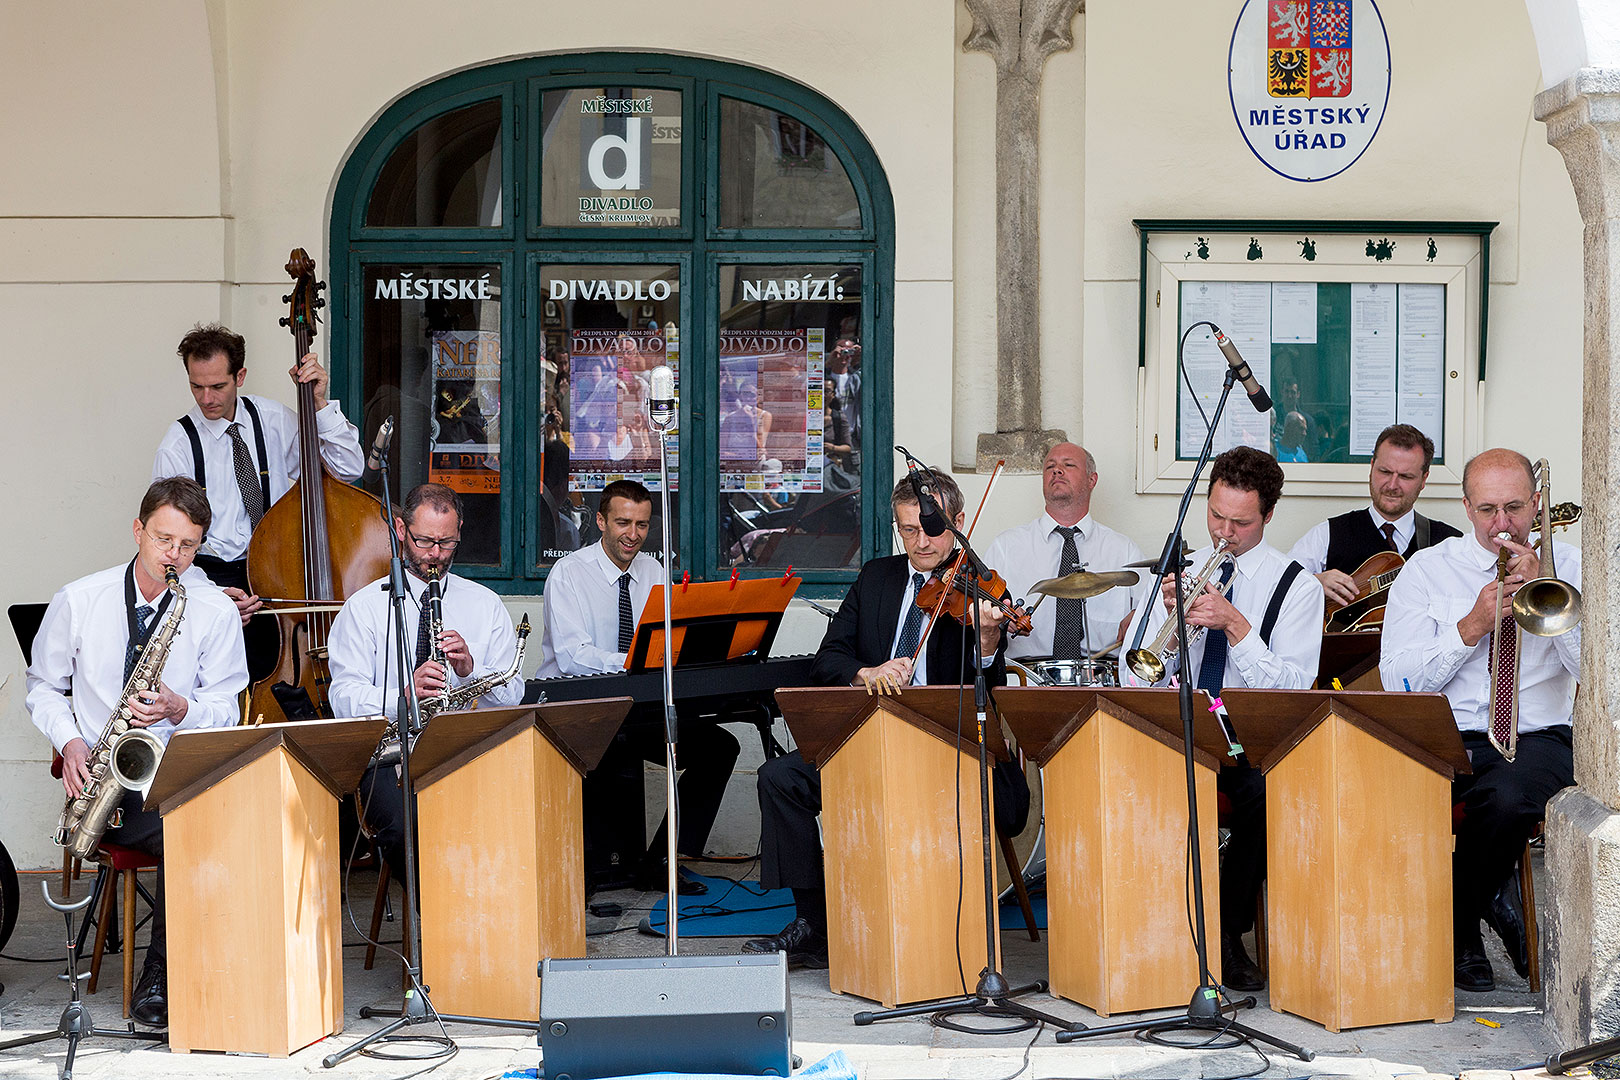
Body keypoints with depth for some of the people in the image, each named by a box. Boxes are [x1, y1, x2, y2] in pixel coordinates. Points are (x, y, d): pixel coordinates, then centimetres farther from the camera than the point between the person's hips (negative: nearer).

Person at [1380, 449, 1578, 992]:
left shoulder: (1569, 567, 11)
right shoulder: (1426, 570, 10)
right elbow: (1398, 681, 1)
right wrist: (1473, 625, -8)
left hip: (1538, 739, 0)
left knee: (1507, 796, -36)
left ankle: (1460, 922, -5)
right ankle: (1486, 905, -6)